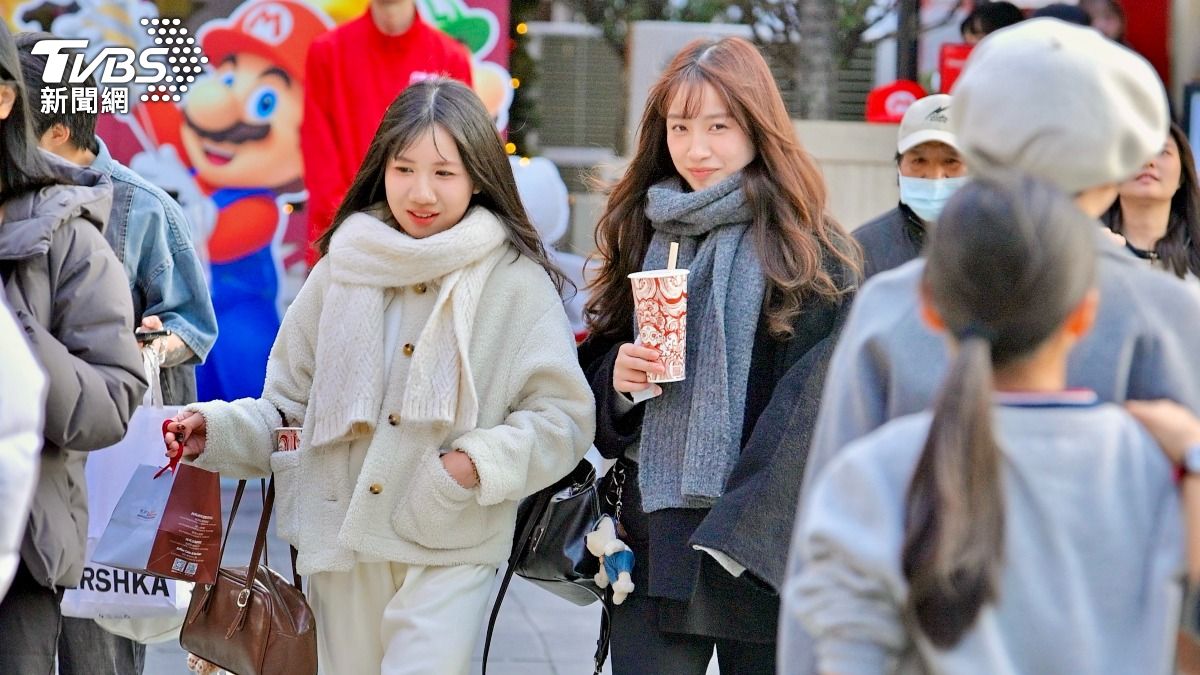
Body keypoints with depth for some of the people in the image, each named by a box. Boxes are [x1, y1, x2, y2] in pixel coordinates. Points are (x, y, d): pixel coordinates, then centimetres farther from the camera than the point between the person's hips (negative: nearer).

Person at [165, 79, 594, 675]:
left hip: (450, 549, -4)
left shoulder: (515, 281, -5)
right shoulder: (343, 271, 5)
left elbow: (562, 418, -5)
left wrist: (482, 461, -19)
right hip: (339, 537, 4)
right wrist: (217, 431, -4)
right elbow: (291, 408, 12)